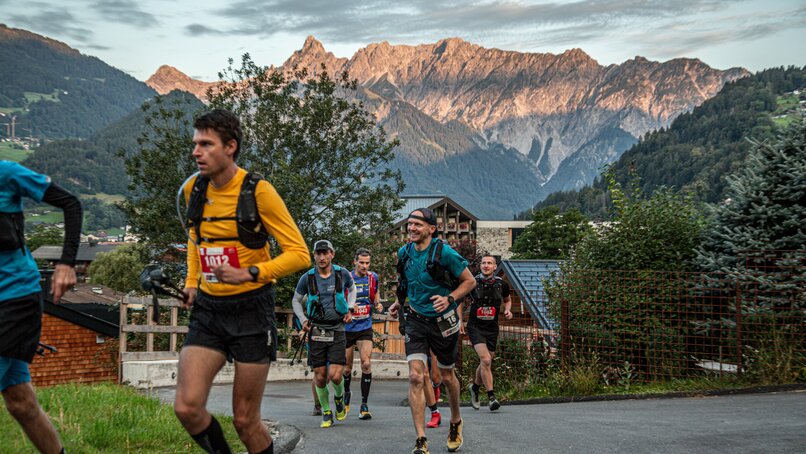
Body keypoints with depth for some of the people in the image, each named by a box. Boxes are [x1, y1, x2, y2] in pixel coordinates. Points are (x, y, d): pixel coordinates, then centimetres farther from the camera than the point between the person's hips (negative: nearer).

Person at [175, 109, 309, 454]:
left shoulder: (258, 191, -12)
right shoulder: (193, 189, 4)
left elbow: (299, 254, -11)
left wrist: (251, 273, -24)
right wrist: (192, 280, 14)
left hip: (251, 311, -4)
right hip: (208, 310, 5)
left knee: (245, 420, 1)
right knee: (187, 407, -11)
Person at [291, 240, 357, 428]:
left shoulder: (342, 274, -2)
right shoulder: (307, 278, -3)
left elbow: (352, 288, 20)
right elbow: (296, 300, 12)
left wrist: (350, 309, 7)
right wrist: (303, 319, -2)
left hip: (337, 331, -1)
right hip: (316, 332, 1)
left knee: (335, 376, -12)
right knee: (320, 377, 2)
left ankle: (339, 398, 22)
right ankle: (326, 413, 22)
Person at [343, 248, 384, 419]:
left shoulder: (373, 277, 1)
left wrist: (377, 305, -1)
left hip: (365, 328, 1)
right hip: (347, 328, -1)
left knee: (366, 363, -15)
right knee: (347, 367, 8)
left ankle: (364, 405, -8)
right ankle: (347, 393, 39)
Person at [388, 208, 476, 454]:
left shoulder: (444, 253, -17)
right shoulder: (404, 253, -1)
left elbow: (470, 281, -9)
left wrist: (449, 299, -22)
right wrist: (399, 301, 10)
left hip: (443, 321, -3)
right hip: (416, 320, 3)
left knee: (447, 376, 14)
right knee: (415, 377, -12)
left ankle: (456, 422, 42)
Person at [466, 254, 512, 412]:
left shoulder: (501, 284, 0)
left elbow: (507, 300, 21)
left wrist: (508, 310, 0)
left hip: (492, 329, 4)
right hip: (475, 327, -4)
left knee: (486, 363, 12)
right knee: (485, 360, -20)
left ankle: (474, 386, 41)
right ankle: (491, 397, -15)